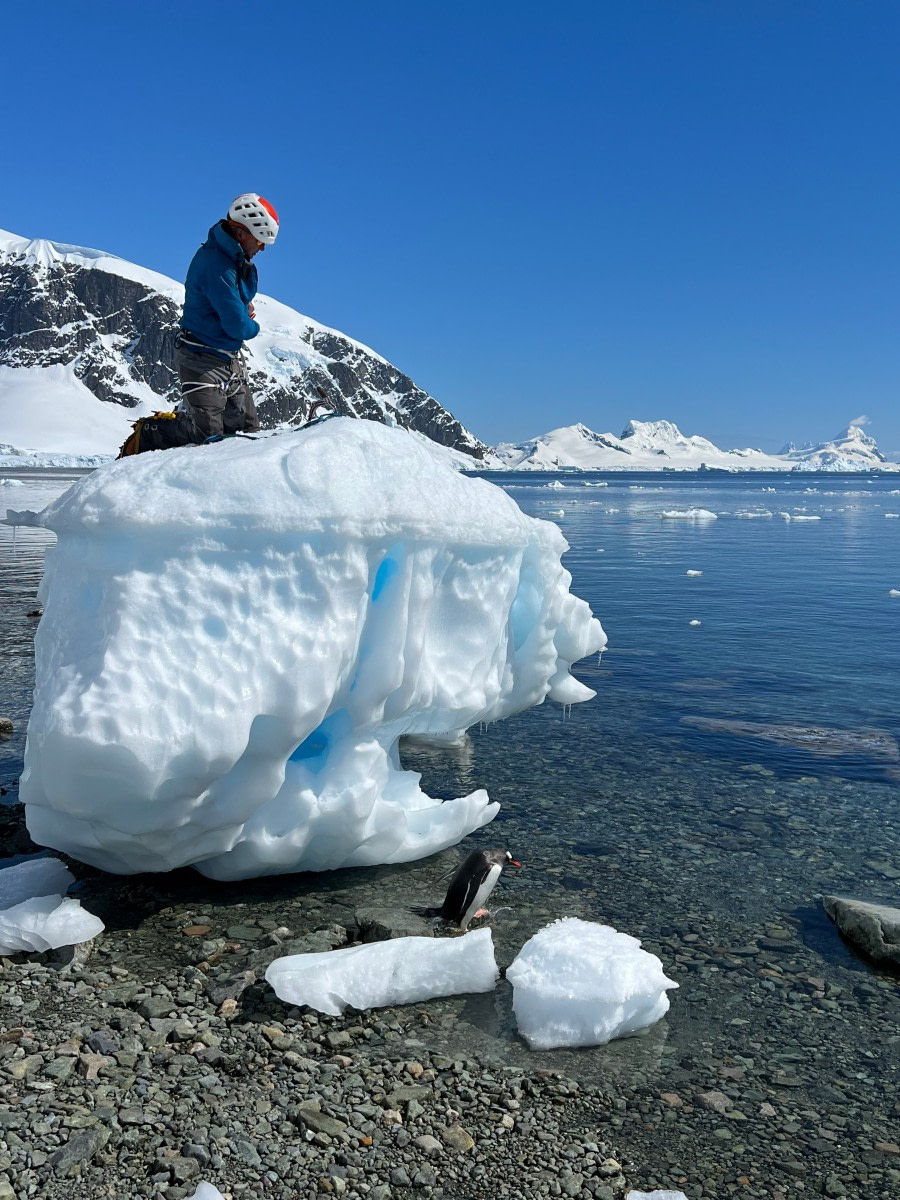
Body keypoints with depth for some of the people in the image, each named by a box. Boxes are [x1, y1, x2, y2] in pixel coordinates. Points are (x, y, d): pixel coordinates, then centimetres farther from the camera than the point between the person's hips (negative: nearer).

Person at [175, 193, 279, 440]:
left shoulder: (237, 258, 4)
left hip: (231, 360, 10)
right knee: (212, 440, -11)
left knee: (248, 431, 10)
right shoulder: (217, 266, -24)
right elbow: (238, 326, -25)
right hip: (203, 361, -9)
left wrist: (244, 307, -2)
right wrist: (253, 326, -2)